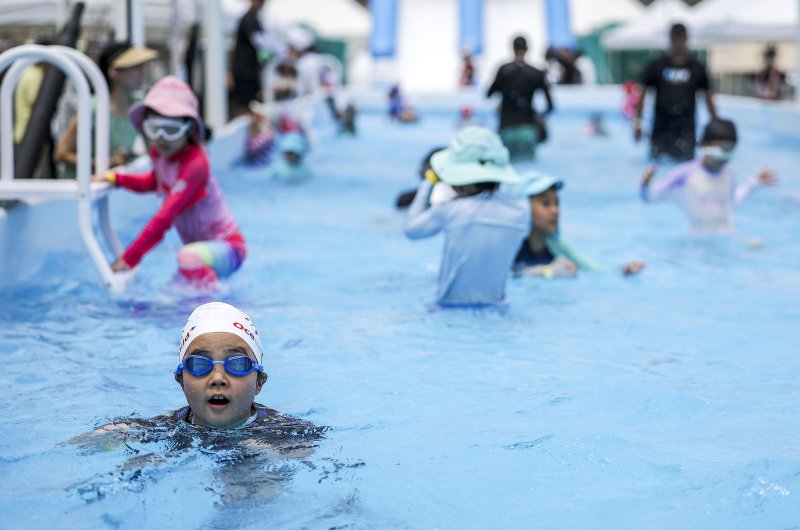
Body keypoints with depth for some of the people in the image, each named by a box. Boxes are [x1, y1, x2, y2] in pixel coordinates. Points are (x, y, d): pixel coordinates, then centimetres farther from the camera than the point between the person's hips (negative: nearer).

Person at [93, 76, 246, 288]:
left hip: (226, 246, -9)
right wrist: (115, 178, 10)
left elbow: (165, 216, -31)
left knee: (188, 257, -37)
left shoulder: (194, 163, -27)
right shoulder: (159, 152, 0)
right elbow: (154, 182, 25)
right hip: (199, 246, 9)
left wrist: (129, 258, -29)